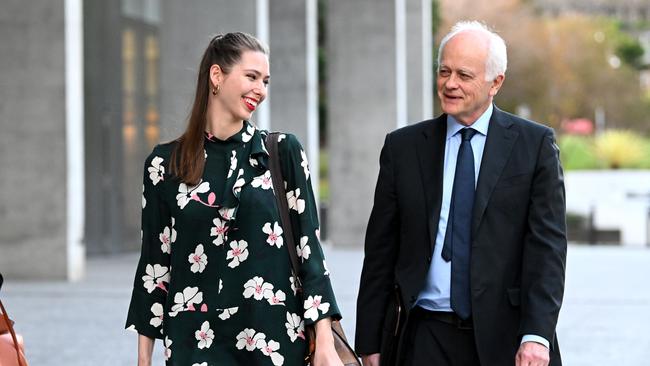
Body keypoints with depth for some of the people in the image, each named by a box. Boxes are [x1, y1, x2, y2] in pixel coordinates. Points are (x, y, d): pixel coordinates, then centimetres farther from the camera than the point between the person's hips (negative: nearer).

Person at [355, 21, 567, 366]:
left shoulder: (535, 144, 2)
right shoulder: (402, 146, 7)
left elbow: (547, 244, -4)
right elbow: (381, 250, 7)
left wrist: (536, 335, -15)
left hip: (504, 336, -1)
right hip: (426, 337, 1)